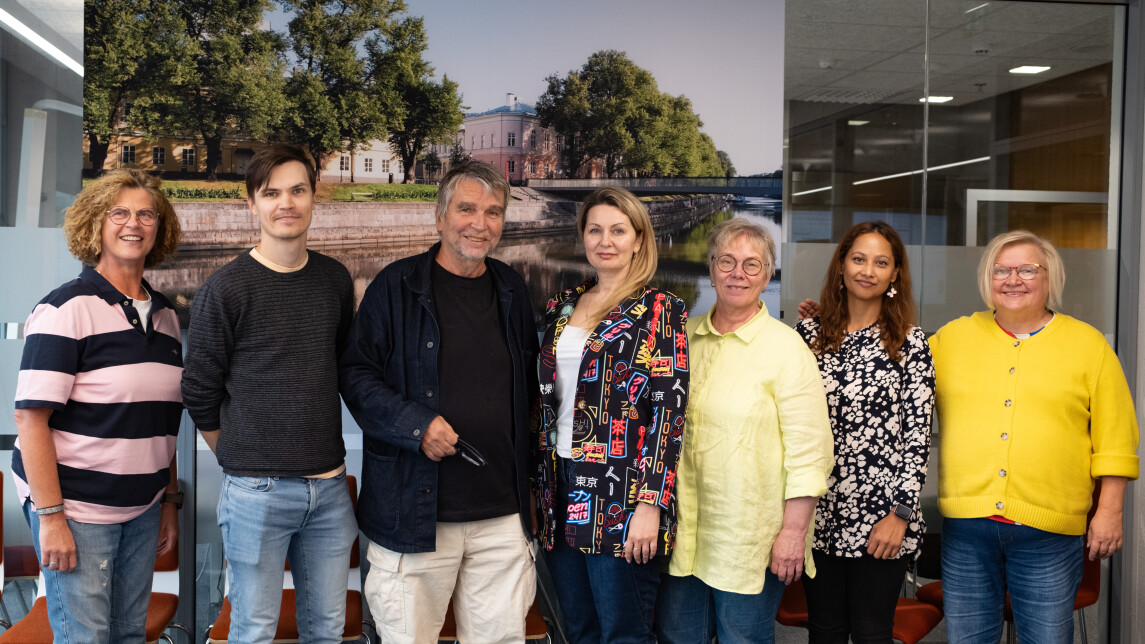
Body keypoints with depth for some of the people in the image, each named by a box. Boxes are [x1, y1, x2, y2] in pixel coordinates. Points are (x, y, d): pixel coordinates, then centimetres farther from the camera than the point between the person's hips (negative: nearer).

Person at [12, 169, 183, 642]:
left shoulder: (165, 315, 10)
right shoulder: (66, 309, -11)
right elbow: (31, 418, -15)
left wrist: (170, 499, 15)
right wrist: (51, 516, -19)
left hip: (143, 509, 6)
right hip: (78, 510, -6)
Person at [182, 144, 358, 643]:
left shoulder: (335, 280, 7)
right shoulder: (225, 289, -8)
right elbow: (199, 393, -2)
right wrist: (240, 459, 4)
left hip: (328, 485, 4)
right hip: (257, 490, -4)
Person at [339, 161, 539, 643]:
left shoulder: (512, 291, 11)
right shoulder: (397, 286, -3)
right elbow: (356, 374, -4)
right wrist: (415, 425, -18)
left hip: (502, 516, 4)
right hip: (413, 511, -4)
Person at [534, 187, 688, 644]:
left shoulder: (659, 310, -5)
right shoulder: (562, 307, 13)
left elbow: (669, 409, -11)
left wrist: (650, 504, -18)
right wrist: (539, 486, 13)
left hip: (621, 502, -6)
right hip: (562, 494, 6)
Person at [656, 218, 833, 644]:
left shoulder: (786, 348, -7)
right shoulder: (684, 337, 7)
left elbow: (808, 450, -10)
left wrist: (793, 532, -13)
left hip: (750, 543, -4)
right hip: (683, 532, 4)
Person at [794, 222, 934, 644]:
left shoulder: (910, 343, -2)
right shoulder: (809, 334, 6)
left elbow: (918, 433, -5)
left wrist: (900, 514, -10)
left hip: (880, 515, -2)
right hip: (818, 513, 3)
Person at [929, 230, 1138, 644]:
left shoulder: (1089, 345, 5)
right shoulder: (953, 337, 9)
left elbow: (1115, 441, 4)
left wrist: (1109, 512, -1)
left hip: (1049, 532, -1)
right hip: (966, 524, 2)